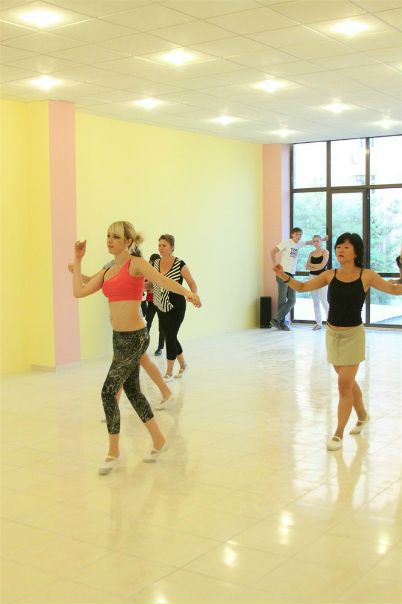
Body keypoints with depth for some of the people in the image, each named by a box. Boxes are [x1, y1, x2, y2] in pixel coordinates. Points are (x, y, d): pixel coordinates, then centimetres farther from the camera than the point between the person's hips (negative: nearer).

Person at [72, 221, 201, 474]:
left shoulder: (136, 264, -9)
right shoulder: (107, 271, 12)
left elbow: (162, 280, -26)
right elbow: (79, 291, 7)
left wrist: (188, 293, -42)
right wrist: (78, 260, 8)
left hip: (135, 336, -8)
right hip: (119, 336, 8)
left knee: (108, 391, -7)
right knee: (132, 390, 16)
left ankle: (114, 451, 8)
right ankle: (159, 440, 31)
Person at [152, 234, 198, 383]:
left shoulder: (180, 264, -14)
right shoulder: (156, 263, 1)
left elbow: (192, 283, -6)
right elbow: (153, 281, 16)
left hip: (176, 307, -6)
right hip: (161, 307, 6)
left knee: (170, 337, -5)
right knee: (170, 337, 14)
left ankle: (169, 373, 9)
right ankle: (183, 365, 35)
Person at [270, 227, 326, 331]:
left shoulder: (299, 243, 14)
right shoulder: (286, 242, -4)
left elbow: (310, 242, 30)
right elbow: (273, 252, -7)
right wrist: (275, 266, -9)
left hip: (291, 275, 7)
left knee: (292, 300, 3)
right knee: (282, 300, -8)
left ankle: (280, 322, 9)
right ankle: (276, 320, 1)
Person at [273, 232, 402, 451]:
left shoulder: (366, 276, -9)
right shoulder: (330, 275, -1)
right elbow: (302, 287, 2)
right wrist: (284, 276, -14)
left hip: (353, 335, -4)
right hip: (332, 334, 4)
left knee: (344, 384, -7)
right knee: (348, 381, 19)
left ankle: (338, 434, 5)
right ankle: (362, 416, 44)